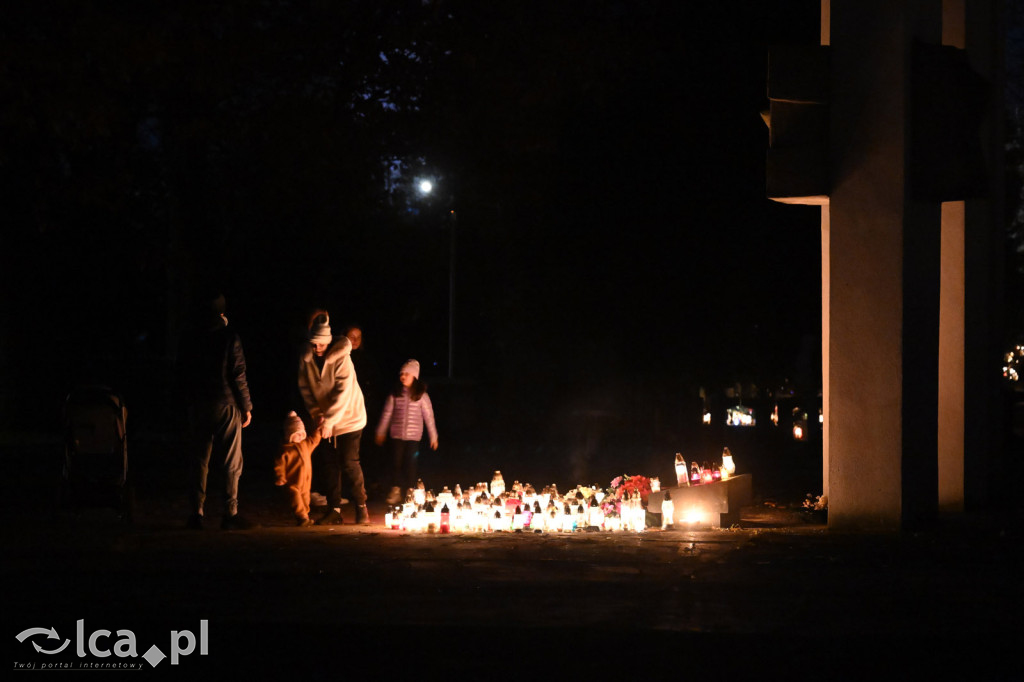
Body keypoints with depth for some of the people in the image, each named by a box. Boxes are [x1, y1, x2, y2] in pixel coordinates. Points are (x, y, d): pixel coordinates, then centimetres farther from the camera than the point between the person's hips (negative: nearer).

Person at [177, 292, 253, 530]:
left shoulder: (190, 338, 4)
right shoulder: (228, 337, -8)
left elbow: (182, 372, 10)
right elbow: (238, 375, -9)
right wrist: (246, 406, -2)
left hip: (198, 406, 4)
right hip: (226, 404, -4)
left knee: (200, 461, 9)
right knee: (231, 463, 2)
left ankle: (197, 513, 6)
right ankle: (230, 514, -1)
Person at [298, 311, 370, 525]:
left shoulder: (341, 358, -19)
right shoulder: (306, 359, -5)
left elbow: (343, 393, -22)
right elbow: (306, 389, 0)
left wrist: (329, 421, -25)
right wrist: (318, 416, -12)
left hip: (348, 417, -4)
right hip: (325, 420, 5)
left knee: (349, 462, -7)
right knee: (330, 465, 4)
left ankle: (361, 506, 6)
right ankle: (334, 510, 9)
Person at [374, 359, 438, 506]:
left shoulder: (421, 395, -2)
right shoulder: (395, 394, 3)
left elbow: (428, 416, 2)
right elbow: (387, 413, 11)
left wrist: (433, 436, 3)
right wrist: (380, 432, 15)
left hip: (413, 436, -2)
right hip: (396, 435, 2)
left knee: (410, 464, -2)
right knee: (396, 462, 1)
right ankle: (395, 490, 10)